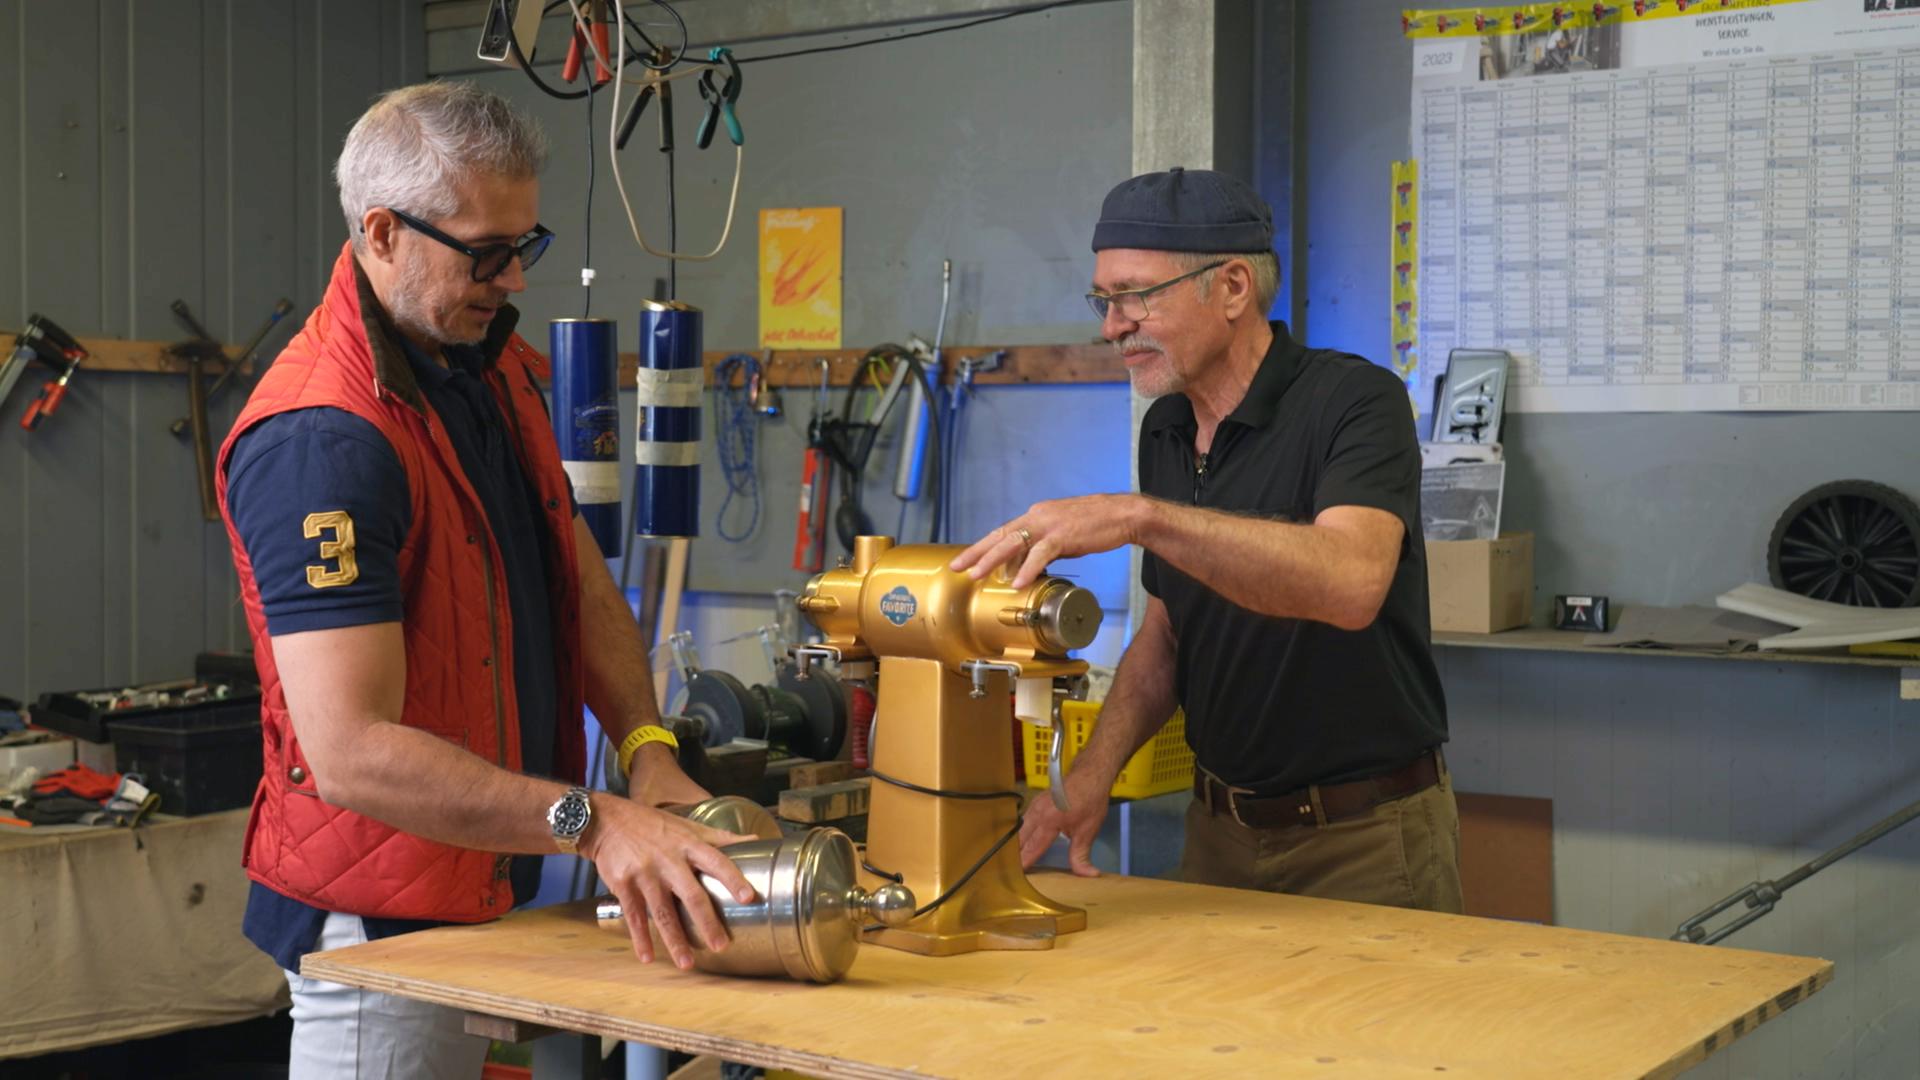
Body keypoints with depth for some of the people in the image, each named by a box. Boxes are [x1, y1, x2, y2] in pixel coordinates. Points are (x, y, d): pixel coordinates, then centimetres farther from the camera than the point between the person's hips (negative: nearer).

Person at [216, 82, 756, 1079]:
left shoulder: (497, 364, 6)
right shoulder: (320, 441, -25)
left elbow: (579, 579, 11)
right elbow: (350, 752, -31)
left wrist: (646, 750, -6)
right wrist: (595, 824, -37)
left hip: (500, 887, 8)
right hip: (387, 927, -8)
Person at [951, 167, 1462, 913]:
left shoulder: (1355, 402, -17)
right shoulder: (1164, 432, 5)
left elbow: (1350, 580, -37)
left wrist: (1140, 516, -42)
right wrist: (1095, 768, -2)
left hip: (1365, 842, -7)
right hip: (1221, 829, 7)